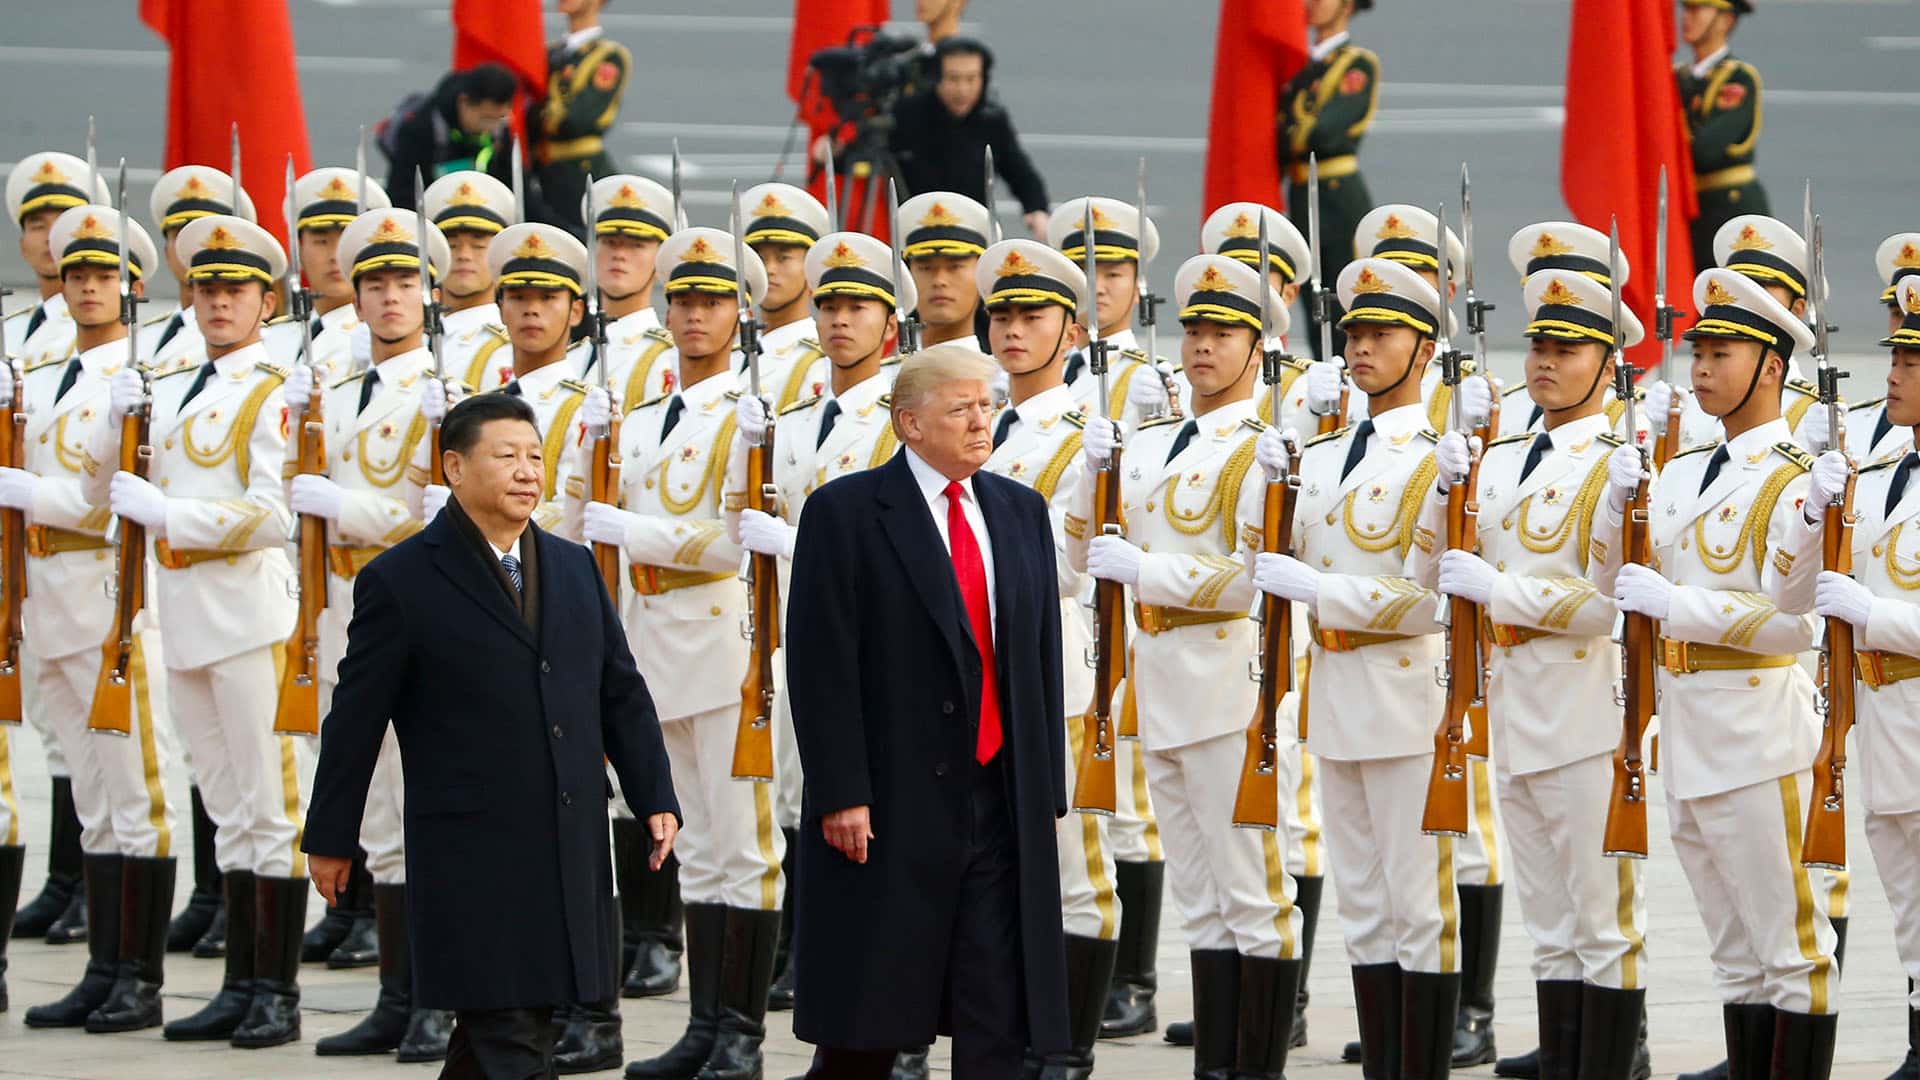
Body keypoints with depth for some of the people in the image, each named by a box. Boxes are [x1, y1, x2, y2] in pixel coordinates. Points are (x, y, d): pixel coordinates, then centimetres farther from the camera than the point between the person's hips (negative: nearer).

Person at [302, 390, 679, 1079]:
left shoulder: (574, 568, 14)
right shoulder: (401, 581, -4)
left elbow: (622, 696, 16)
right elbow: (356, 719, -1)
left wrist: (656, 799, 7)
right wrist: (330, 838, 1)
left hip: (569, 857, 6)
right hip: (473, 860, -6)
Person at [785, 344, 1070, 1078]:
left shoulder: (1020, 512, 13)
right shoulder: (846, 513, -5)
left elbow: (1044, 658, 14)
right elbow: (821, 666, -9)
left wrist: (1046, 790, 8)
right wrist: (840, 796, -15)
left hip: (1003, 801, 5)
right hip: (890, 805, -5)